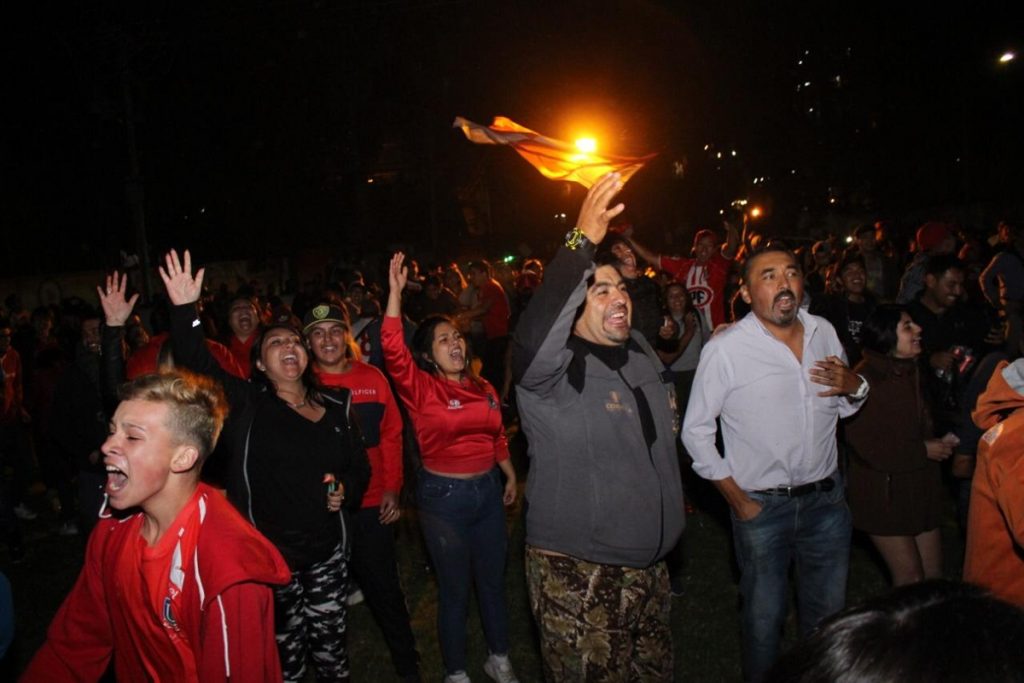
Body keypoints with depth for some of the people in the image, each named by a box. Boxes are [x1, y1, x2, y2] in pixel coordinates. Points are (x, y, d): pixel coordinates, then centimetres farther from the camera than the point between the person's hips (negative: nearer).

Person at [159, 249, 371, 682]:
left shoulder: (335, 406, 4)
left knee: (330, 643, 17)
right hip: (270, 556, -3)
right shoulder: (246, 404, -5)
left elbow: (359, 465, 14)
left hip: (328, 551, 3)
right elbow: (197, 364, -19)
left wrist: (347, 489, -6)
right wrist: (185, 310, -31)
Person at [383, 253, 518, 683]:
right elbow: (392, 346, -25)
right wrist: (396, 291, -29)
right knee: (454, 588, 10)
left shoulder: (483, 388, 4)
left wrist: (510, 476, 17)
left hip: (488, 491, 4)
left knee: (492, 579, 17)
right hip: (443, 495, -4)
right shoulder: (421, 389, -10)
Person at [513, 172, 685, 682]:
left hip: (649, 562, 7)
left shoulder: (640, 351, 8)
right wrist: (582, 241, -46)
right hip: (579, 572, -7)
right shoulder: (551, 371, -16)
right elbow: (535, 339, -42)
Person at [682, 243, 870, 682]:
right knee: (765, 618, 12)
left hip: (826, 497, 5)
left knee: (829, 612, 21)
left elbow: (843, 408, 14)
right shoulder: (725, 349, -15)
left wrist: (854, 386, -10)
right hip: (762, 506, -4)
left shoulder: (823, 332, 1)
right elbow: (695, 431, -9)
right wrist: (736, 499, -9)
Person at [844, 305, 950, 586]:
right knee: (911, 579, 0)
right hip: (883, 493, -7)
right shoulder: (865, 378, -19)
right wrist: (923, 451, -13)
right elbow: (866, 446, -21)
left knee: (933, 577, 13)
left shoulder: (912, 372, 7)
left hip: (920, 488, 8)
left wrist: (939, 443, 1)